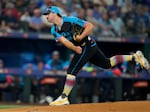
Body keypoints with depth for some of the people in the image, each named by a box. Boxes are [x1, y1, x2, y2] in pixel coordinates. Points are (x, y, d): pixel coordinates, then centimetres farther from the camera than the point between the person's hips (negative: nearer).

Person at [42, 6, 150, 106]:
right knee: (107, 64, 17)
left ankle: (64, 98, -13)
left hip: (88, 45, -8)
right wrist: (74, 48, -33)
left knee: (71, 71, -16)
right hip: (80, 49, 8)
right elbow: (64, 41, -16)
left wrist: (80, 37, -27)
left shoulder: (70, 20, -19)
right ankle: (134, 56, 26)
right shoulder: (54, 30, 1)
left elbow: (90, 26, -19)